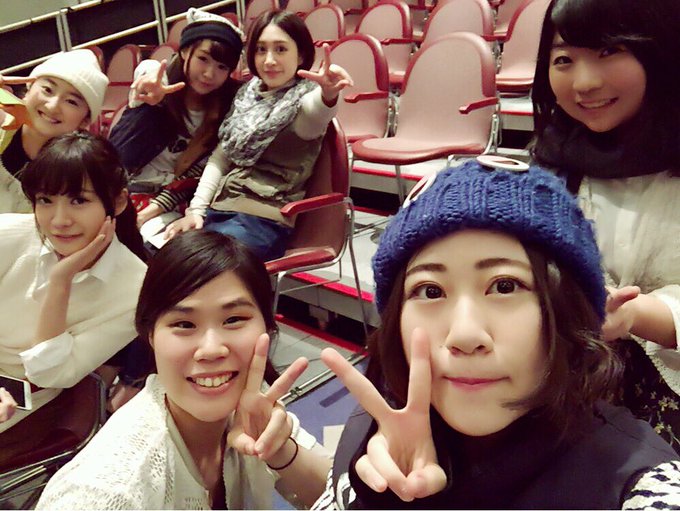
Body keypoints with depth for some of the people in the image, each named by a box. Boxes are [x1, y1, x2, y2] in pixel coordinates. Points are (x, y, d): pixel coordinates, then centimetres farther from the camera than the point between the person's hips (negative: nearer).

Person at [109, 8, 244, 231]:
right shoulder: (151, 75, -6)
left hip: (173, 199, -1)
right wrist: (150, 102, -30)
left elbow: (196, 175, -6)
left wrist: (153, 209, -17)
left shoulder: (228, 107, -5)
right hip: (126, 186, 1)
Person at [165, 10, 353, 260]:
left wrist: (328, 96, -57)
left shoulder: (305, 100, -6)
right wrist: (196, 209, 2)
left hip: (264, 220, -6)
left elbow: (316, 115, -32)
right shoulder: (247, 95, 14)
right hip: (218, 209, 6)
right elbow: (220, 157, 15)